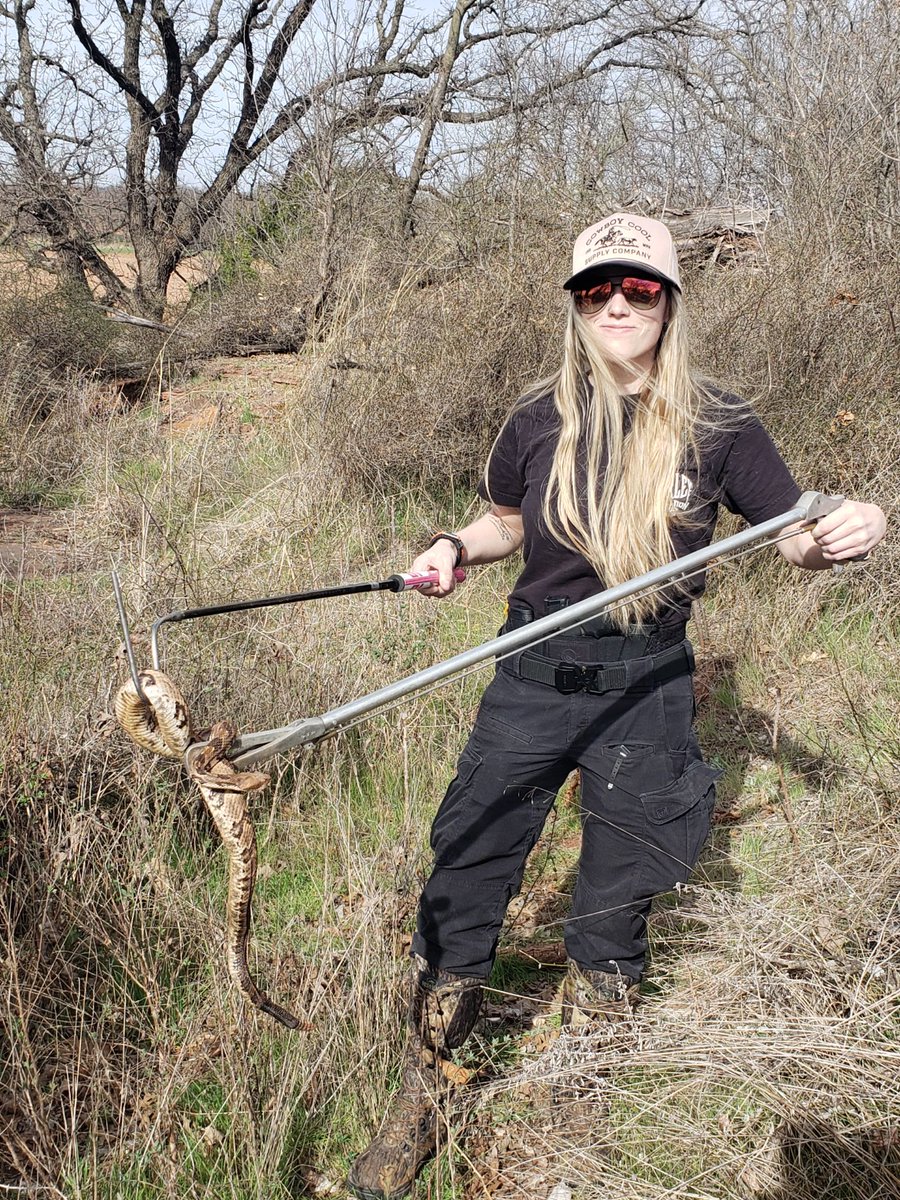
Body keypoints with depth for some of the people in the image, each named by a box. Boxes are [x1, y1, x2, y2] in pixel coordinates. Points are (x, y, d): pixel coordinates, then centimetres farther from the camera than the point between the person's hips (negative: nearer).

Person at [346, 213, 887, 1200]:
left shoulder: (715, 429, -4)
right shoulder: (540, 422, 0)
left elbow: (792, 536, 0)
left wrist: (844, 532, -22)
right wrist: (457, 547, -5)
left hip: (647, 686, -1)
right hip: (534, 674, 1)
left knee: (614, 907, 12)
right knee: (464, 879, 2)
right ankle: (419, 1101, 22)